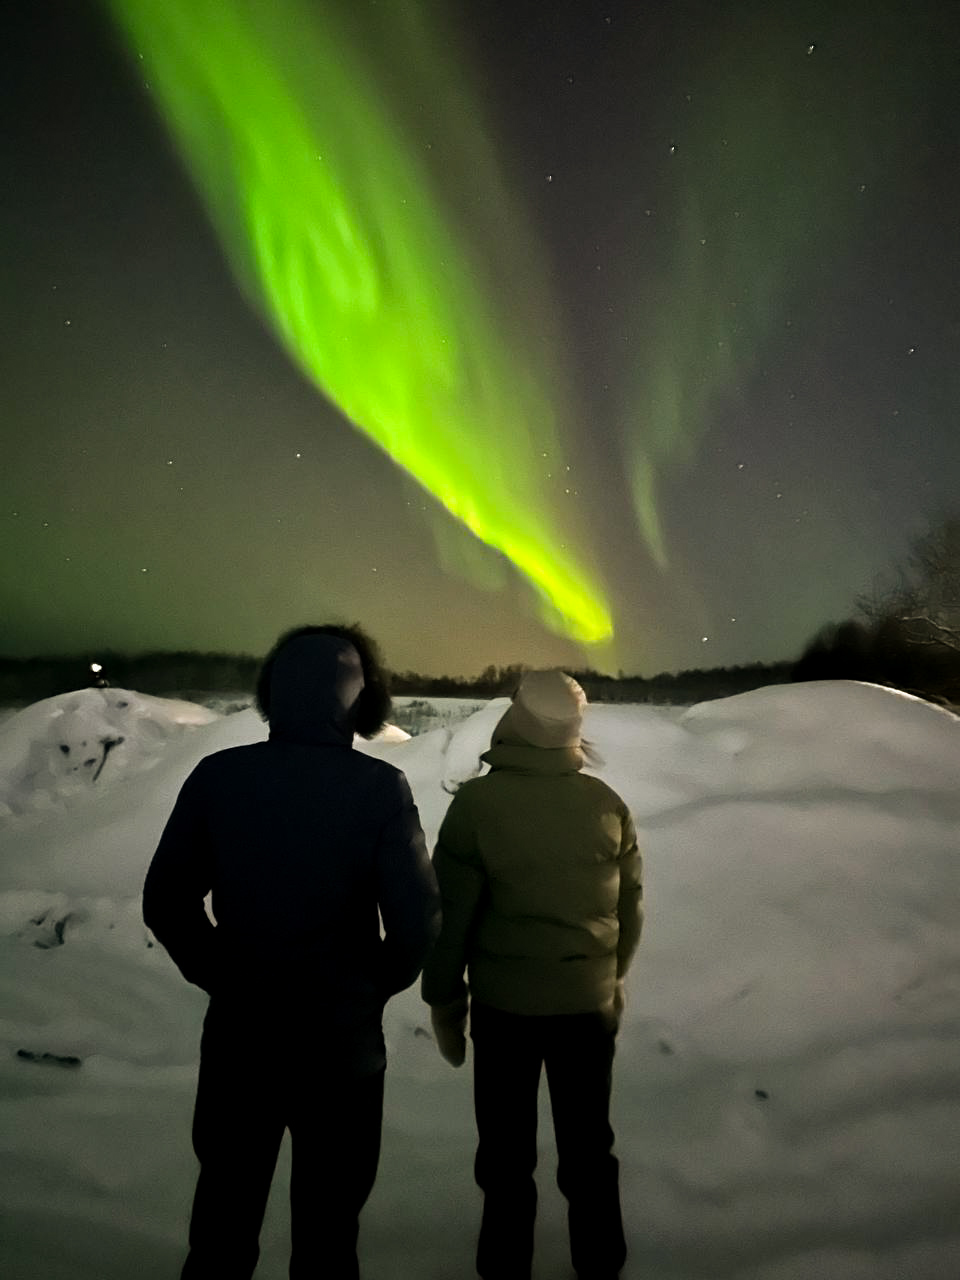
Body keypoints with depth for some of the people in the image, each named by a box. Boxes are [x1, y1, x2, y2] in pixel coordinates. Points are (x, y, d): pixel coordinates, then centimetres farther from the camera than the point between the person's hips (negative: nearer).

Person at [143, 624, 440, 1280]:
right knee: (326, 1224, 18)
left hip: (238, 1030, 2)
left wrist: (224, 976, 8)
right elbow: (417, 918, -17)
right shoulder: (380, 786, -16)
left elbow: (167, 903, -4)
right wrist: (369, 989, 1)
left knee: (225, 1210, 23)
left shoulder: (217, 775, -9)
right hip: (342, 1037, -2)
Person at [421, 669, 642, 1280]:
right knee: (588, 1146, 20)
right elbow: (630, 907, 2)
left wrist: (443, 999, 1)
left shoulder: (476, 803, -17)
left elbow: (450, 914, -12)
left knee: (507, 1151, 16)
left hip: (504, 1001, -2)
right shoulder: (609, 805, -7)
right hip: (589, 1001, 3)